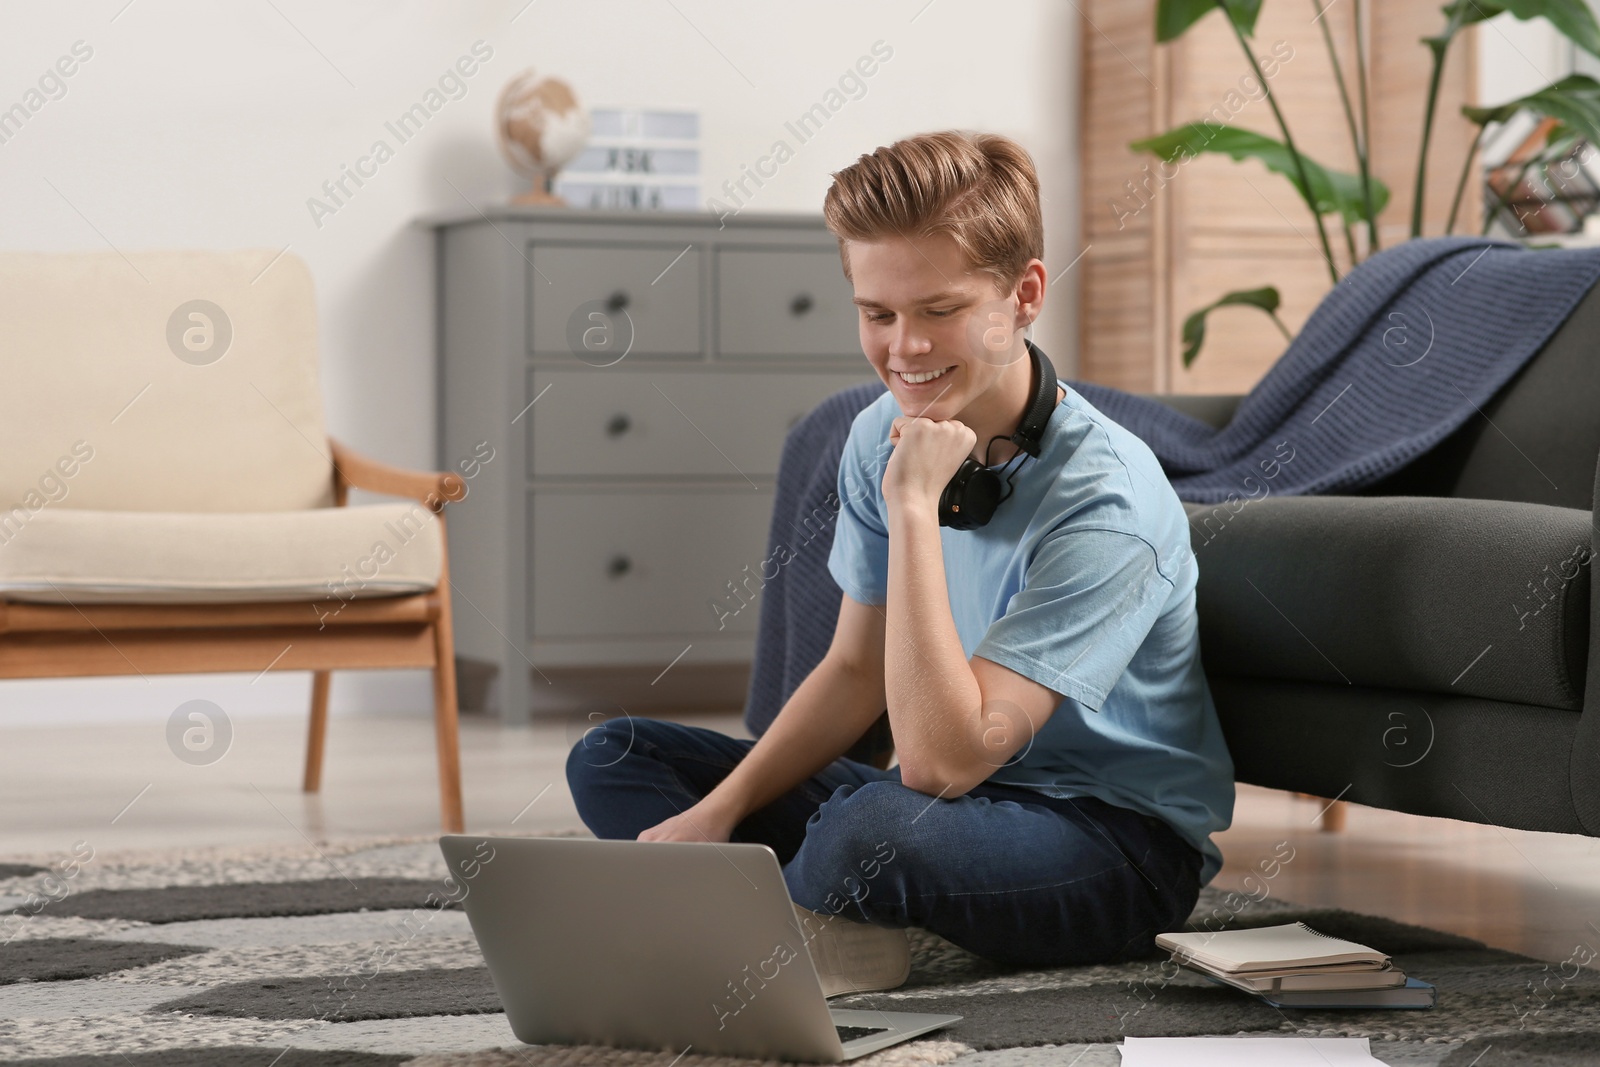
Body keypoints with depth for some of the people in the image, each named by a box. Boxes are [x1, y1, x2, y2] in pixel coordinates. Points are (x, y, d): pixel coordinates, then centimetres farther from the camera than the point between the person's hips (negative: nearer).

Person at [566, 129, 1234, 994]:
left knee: (883, 826, -41)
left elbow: (939, 759, -31)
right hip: (964, 795, 8)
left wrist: (915, 507, -31)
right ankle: (826, 931, -18)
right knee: (613, 760, 2)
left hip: (1123, 855, -8)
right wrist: (719, 813, -4)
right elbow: (856, 670, 10)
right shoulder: (882, 437, -1)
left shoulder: (1104, 498, -25)